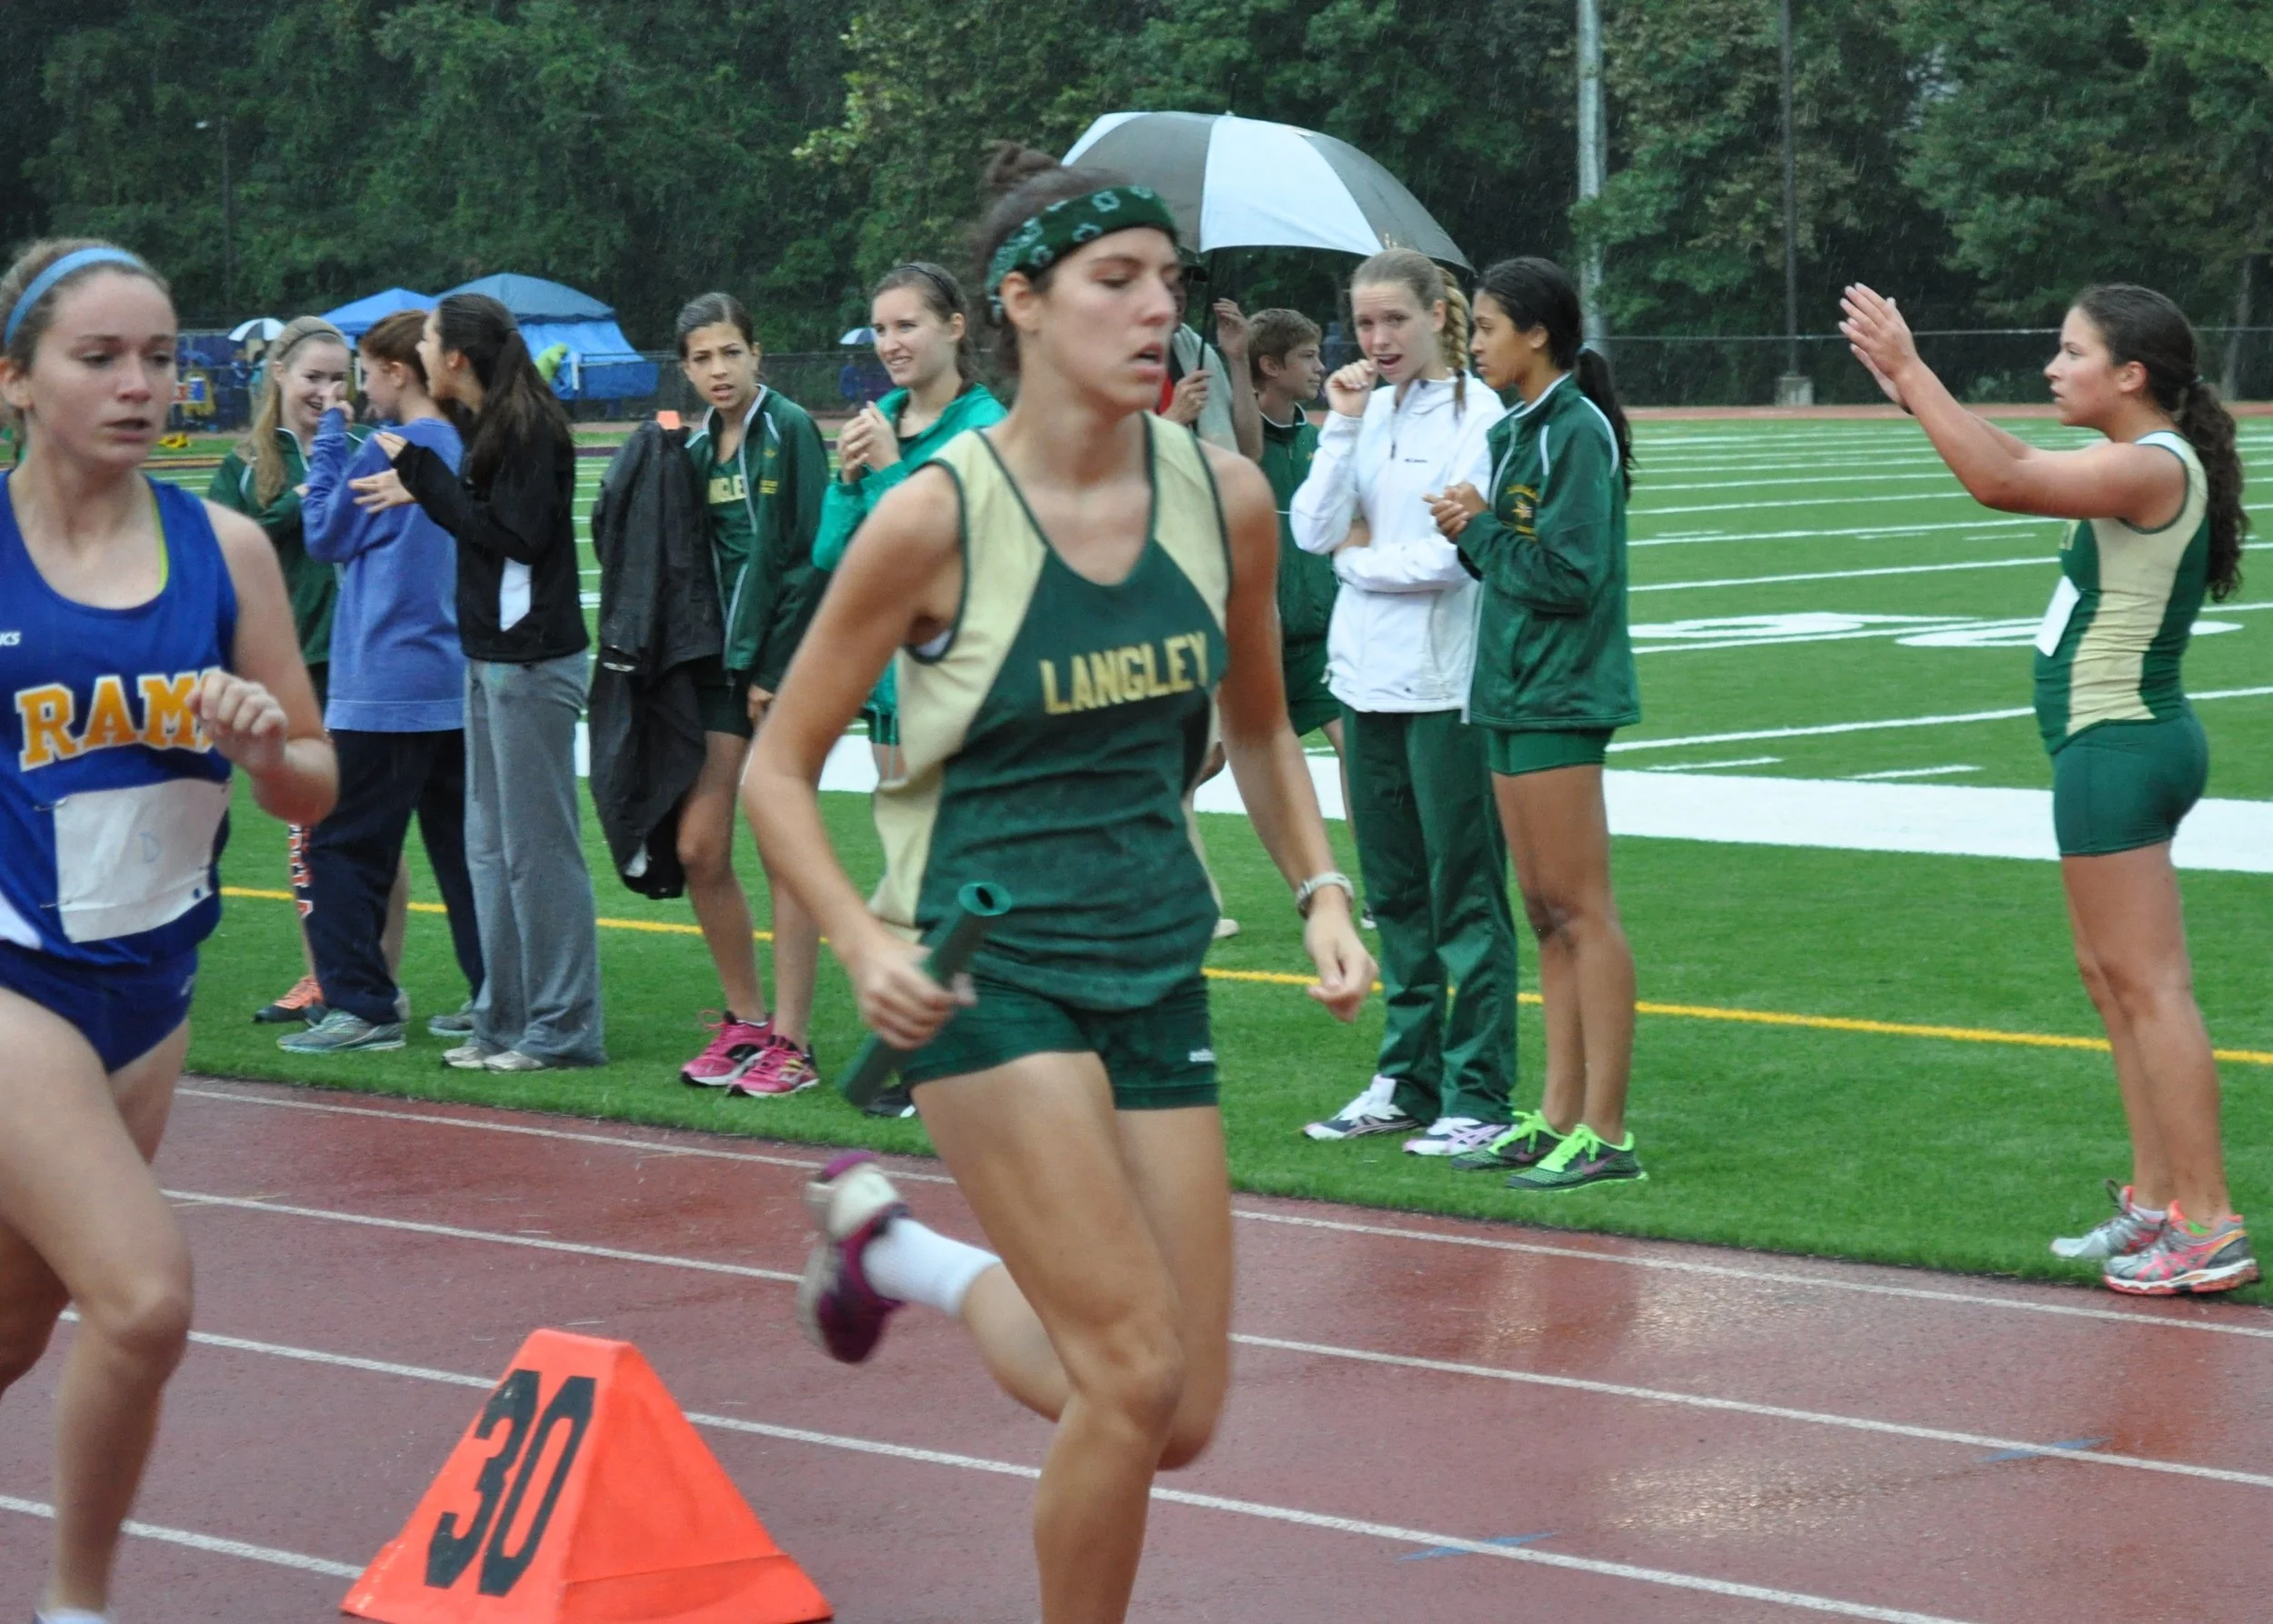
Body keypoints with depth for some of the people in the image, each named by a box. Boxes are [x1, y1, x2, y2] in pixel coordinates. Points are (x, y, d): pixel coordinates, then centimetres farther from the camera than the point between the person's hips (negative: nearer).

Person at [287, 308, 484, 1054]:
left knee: (340, 845, -1)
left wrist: (330, 437, 5)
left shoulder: (389, 454, -13)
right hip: (459, 679, 8)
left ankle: (361, 1005, -4)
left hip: (385, 684, -8)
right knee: (460, 842, 12)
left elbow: (325, 533, -2)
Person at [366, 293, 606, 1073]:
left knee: (538, 845, -5)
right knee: (490, 846, 13)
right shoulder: (493, 427, 14)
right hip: (491, 657, 10)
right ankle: (505, 1021, 18)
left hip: (531, 660, -10)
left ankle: (563, 1028, 0)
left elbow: (519, 534, -20)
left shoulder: (529, 429, -14)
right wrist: (423, 487, 6)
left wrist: (427, 484, -14)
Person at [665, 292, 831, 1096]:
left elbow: (810, 556, -12)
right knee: (699, 847, 3)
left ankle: (790, 1040, 1)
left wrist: (776, 669, -14)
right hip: (718, 660, 6)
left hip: (782, 662, -6)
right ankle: (744, 1020, 17)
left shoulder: (789, 429, -8)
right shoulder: (695, 447, 12)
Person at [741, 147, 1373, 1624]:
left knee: (1179, 1422, 5)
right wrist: (863, 944, -19)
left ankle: (898, 1246, 30)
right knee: (1136, 1376, -15)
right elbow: (779, 769, -5)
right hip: (991, 964, -5)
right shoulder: (938, 518, -13)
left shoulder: (1226, 498, -1)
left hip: (1157, 968, 5)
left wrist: (1320, 889, 3)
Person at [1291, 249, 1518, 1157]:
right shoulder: (1368, 410, 11)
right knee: (1394, 894, 13)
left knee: (1463, 895, -2)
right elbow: (1313, 532, 2)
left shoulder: (1477, 416, -10)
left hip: (1446, 683, -7)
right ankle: (1407, 1082, 22)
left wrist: (1359, 562, -2)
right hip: (1366, 676, 7)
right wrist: (1343, 427, -6)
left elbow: (1452, 558, -16)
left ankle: (1477, 1095, 2)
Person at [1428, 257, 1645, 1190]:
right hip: (1513, 692, 9)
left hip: (1560, 697, -9)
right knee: (1545, 912, 11)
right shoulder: (1516, 432, 15)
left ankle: (1604, 1131, -6)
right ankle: (1557, 1116, 15)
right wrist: (1473, 535, -3)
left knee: (1579, 909, -8)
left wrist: (1479, 530, -9)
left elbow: (1570, 574, -19)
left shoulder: (1576, 432, -13)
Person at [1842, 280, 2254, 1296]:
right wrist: (1916, 398, 15)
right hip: (2119, 745, 11)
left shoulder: (2152, 467, -18)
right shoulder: (2140, 468, 12)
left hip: (2119, 747, -11)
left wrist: (1910, 373, -22)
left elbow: (2002, 481, -28)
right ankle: (2156, 1201, 24)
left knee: (2149, 985, -9)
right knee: (2112, 979, 17)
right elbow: (2019, 473, 23)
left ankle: (2208, 1229, -9)